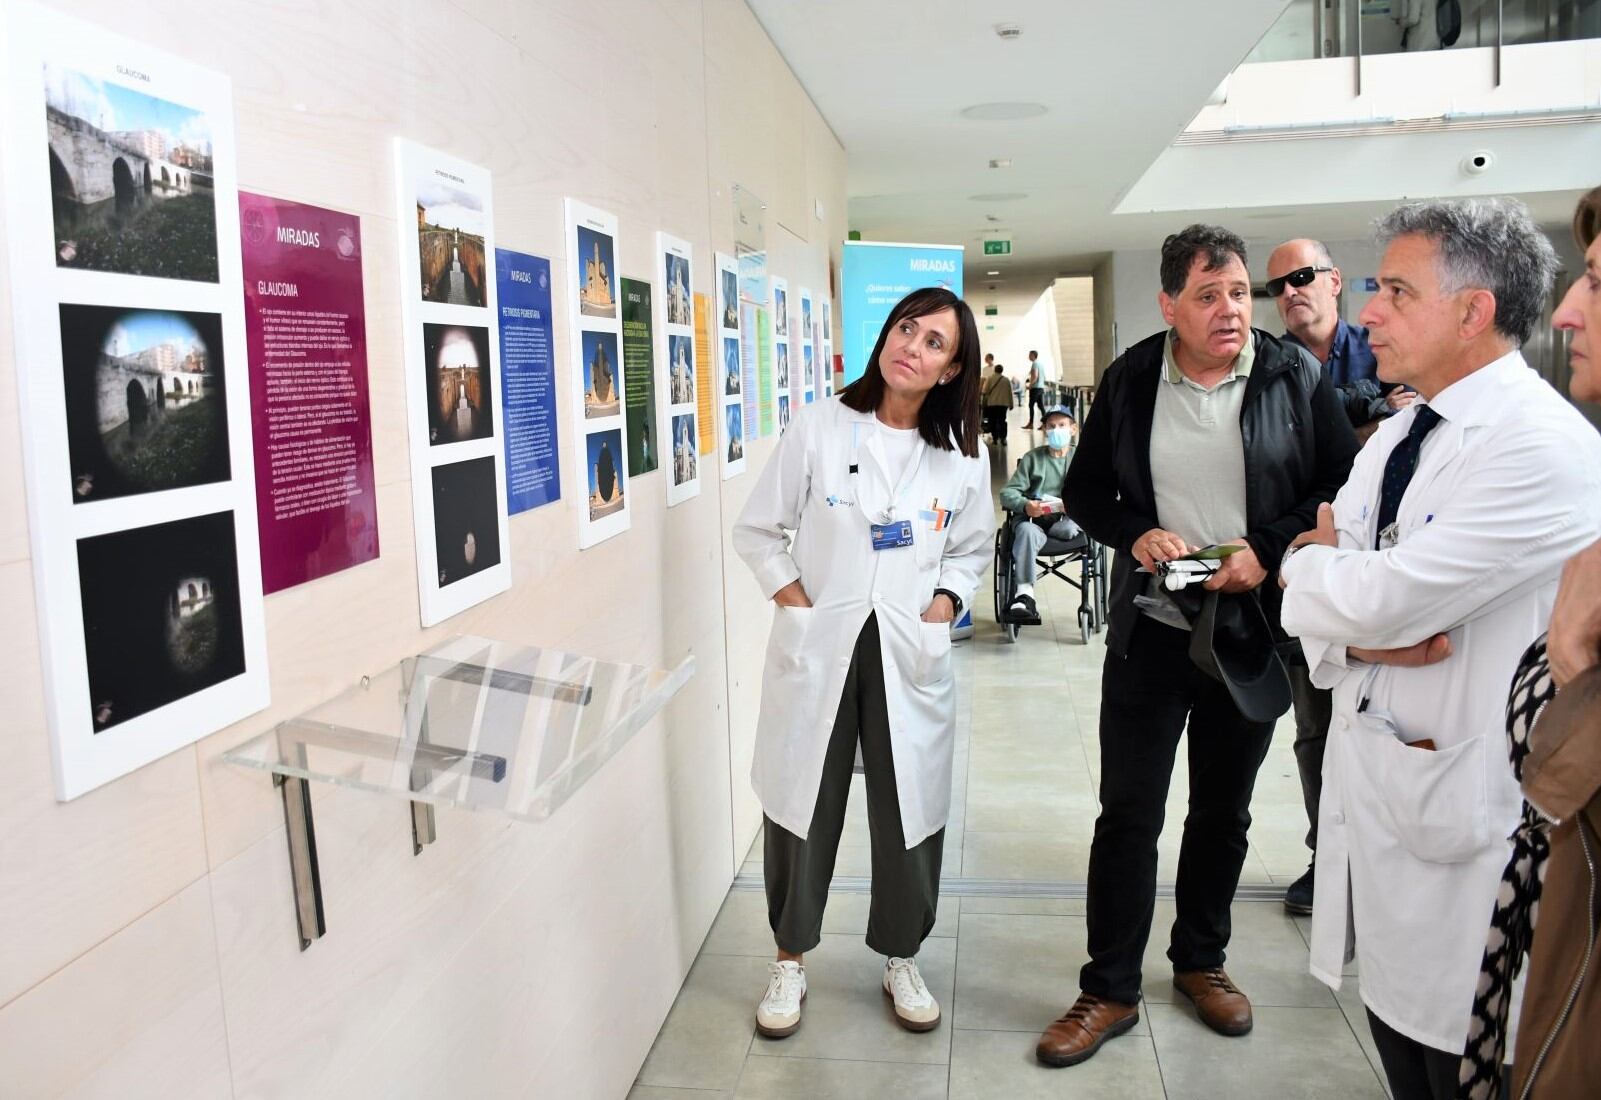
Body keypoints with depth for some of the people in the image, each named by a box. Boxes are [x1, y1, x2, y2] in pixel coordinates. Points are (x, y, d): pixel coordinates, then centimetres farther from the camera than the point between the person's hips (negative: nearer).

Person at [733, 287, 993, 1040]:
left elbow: (972, 551, 14)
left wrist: (940, 611, -2)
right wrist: (801, 607, -7)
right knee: (802, 804, 8)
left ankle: (901, 961, 31)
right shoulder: (820, 427, -4)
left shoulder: (963, 456, 1)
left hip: (910, 655, 1)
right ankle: (790, 959, 29)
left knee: (910, 810, 8)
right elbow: (759, 531, 2)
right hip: (817, 647, -1)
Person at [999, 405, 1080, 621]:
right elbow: (1007, 492, 5)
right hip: (1033, 518, -1)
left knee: (1070, 529, -35)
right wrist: (1025, 505, -18)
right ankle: (1024, 593, -42)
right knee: (1027, 531, -35)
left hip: (1064, 519, 1)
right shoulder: (1032, 458, 15)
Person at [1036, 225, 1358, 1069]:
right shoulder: (1130, 381, -2)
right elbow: (1084, 493, 5)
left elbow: (1345, 489, -2)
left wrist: (1267, 549, -17)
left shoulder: (1296, 377, -5)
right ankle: (1110, 989, 18)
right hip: (1149, 629, 0)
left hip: (1253, 630, 1)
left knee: (1224, 809, 16)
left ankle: (1201, 961, 37)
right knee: (1128, 814, 4)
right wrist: (1136, 534, -13)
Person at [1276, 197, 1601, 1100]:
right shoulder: (1395, 436, 9)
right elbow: (1311, 604, 7)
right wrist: (1367, 632, -15)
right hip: (1370, 778, 8)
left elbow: (1378, 598, -26)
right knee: (1396, 1027, 20)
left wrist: (1316, 557, -4)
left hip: (1461, 801, -7)